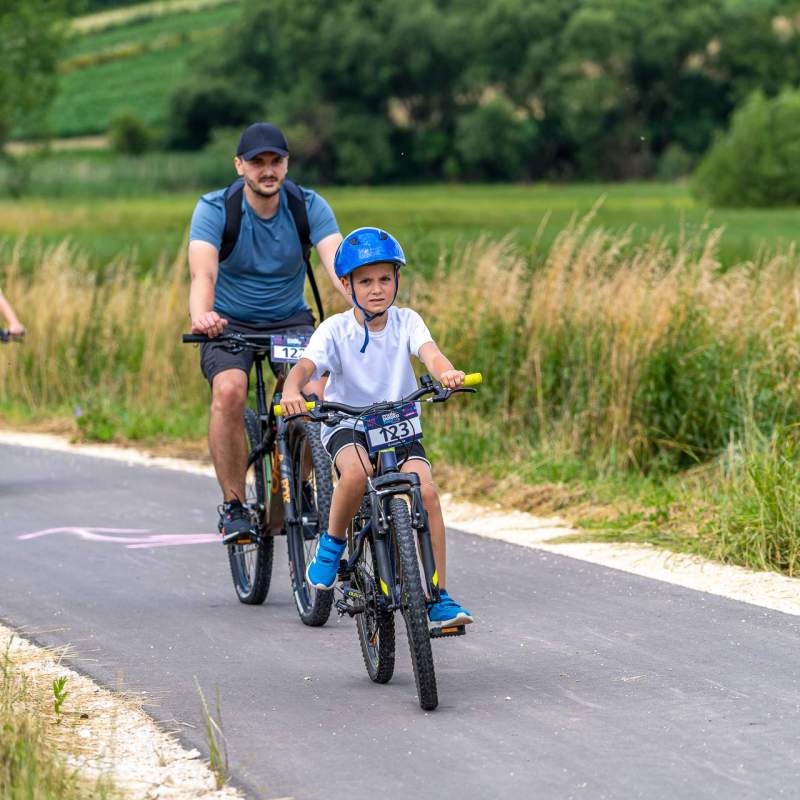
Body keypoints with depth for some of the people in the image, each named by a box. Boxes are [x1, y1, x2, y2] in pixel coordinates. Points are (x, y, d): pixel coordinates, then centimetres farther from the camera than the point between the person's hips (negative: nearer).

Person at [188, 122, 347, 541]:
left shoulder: (310, 207, -11)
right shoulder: (213, 209, -17)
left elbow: (337, 262, -26)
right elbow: (203, 272, -32)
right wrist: (201, 315, -55)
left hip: (291, 320, 2)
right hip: (229, 322, -1)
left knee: (315, 393, -25)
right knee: (229, 391, -31)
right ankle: (233, 505, -16)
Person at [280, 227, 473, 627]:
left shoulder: (406, 321, -4)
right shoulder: (335, 329, -9)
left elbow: (429, 352, -23)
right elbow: (305, 365, -25)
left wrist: (447, 372, -48)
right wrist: (291, 391, -48)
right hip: (347, 425, -2)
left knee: (425, 490, -22)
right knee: (357, 471, -36)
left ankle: (439, 597, -14)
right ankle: (331, 543, -7)